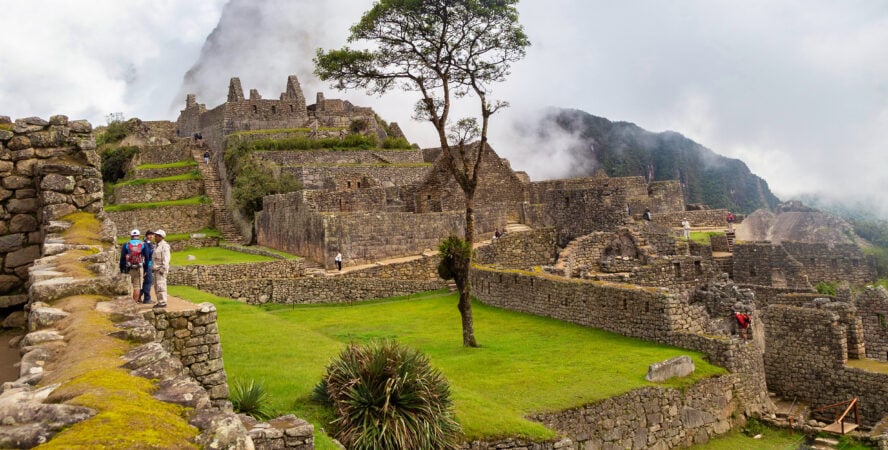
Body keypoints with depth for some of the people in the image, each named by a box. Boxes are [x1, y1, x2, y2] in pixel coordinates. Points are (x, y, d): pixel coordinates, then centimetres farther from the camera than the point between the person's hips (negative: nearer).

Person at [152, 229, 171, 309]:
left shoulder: (164, 246, -13)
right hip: (157, 269, 10)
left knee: (160, 286, -11)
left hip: (161, 269, -10)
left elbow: (166, 259, -19)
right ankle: (160, 302, 16)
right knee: (157, 286, 10)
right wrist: (154, 268, 17)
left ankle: (163, 303, -9)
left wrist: (163, 269, -23)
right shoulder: (157, 246, 16)